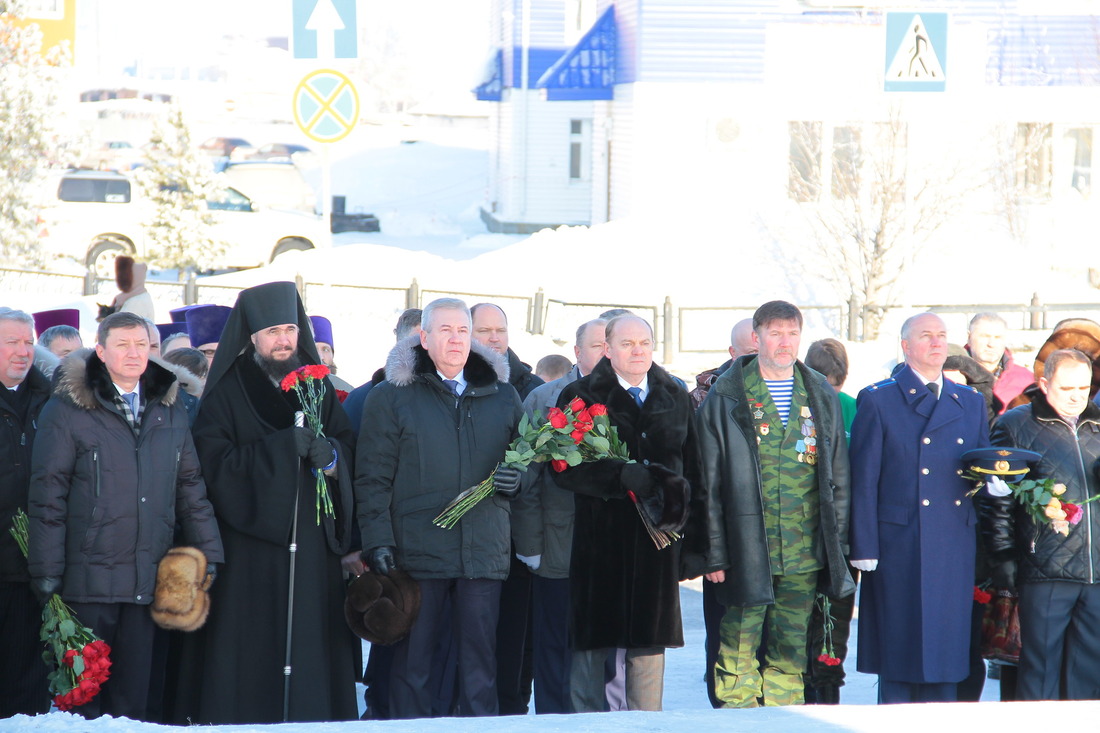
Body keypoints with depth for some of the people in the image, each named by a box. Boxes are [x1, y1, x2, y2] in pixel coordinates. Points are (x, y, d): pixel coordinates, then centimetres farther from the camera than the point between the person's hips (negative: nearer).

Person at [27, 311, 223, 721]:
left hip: (148, 579, 4)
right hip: (89, 576, -4)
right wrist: (46, 571, -10)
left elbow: (190, 486, 15)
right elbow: (47, 494, -6)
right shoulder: (68, 410, -4)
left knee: (133, 695, 7)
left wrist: (208, 552, 9)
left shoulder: (169, 410, 12)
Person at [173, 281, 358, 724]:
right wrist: (283, 447, -17)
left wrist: (329, 454, -12)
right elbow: (213, 462, -10)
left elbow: (346, 444, 11)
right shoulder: (226, 392, 1)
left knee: (308, 648, -1)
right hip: (250, 535, -3)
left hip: (312, 539, 3)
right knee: (250, 652, -7)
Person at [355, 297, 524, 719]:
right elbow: (373, 477, -1)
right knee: (414, 659, 2)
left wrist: (517, 479, -3)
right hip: (418, 551, -2)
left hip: (484, 552, 3)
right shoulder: (391, 398, 3)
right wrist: (377, 540, -10)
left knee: (480, 656, 4)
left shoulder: (502, 397, 12)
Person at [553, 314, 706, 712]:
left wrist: (694, 541, 4)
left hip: (657, 540, 3)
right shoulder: (580, 396, 3)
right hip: (600, 541, -3)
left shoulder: (675, 399, 14)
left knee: (650, 642, 4)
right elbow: (566, 468, -7)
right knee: (592, 643, 0)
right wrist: (622, 476, -21)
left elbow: (692, 471, 11)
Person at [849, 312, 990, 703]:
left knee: (946, 655, 5)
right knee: (899, 666, -2)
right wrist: (864, 552, -8)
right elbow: (863, 482, -3)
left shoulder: (971, 403, 16)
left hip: (955, 552, 4)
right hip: (900, 550, -4)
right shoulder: (878, 400, 2)